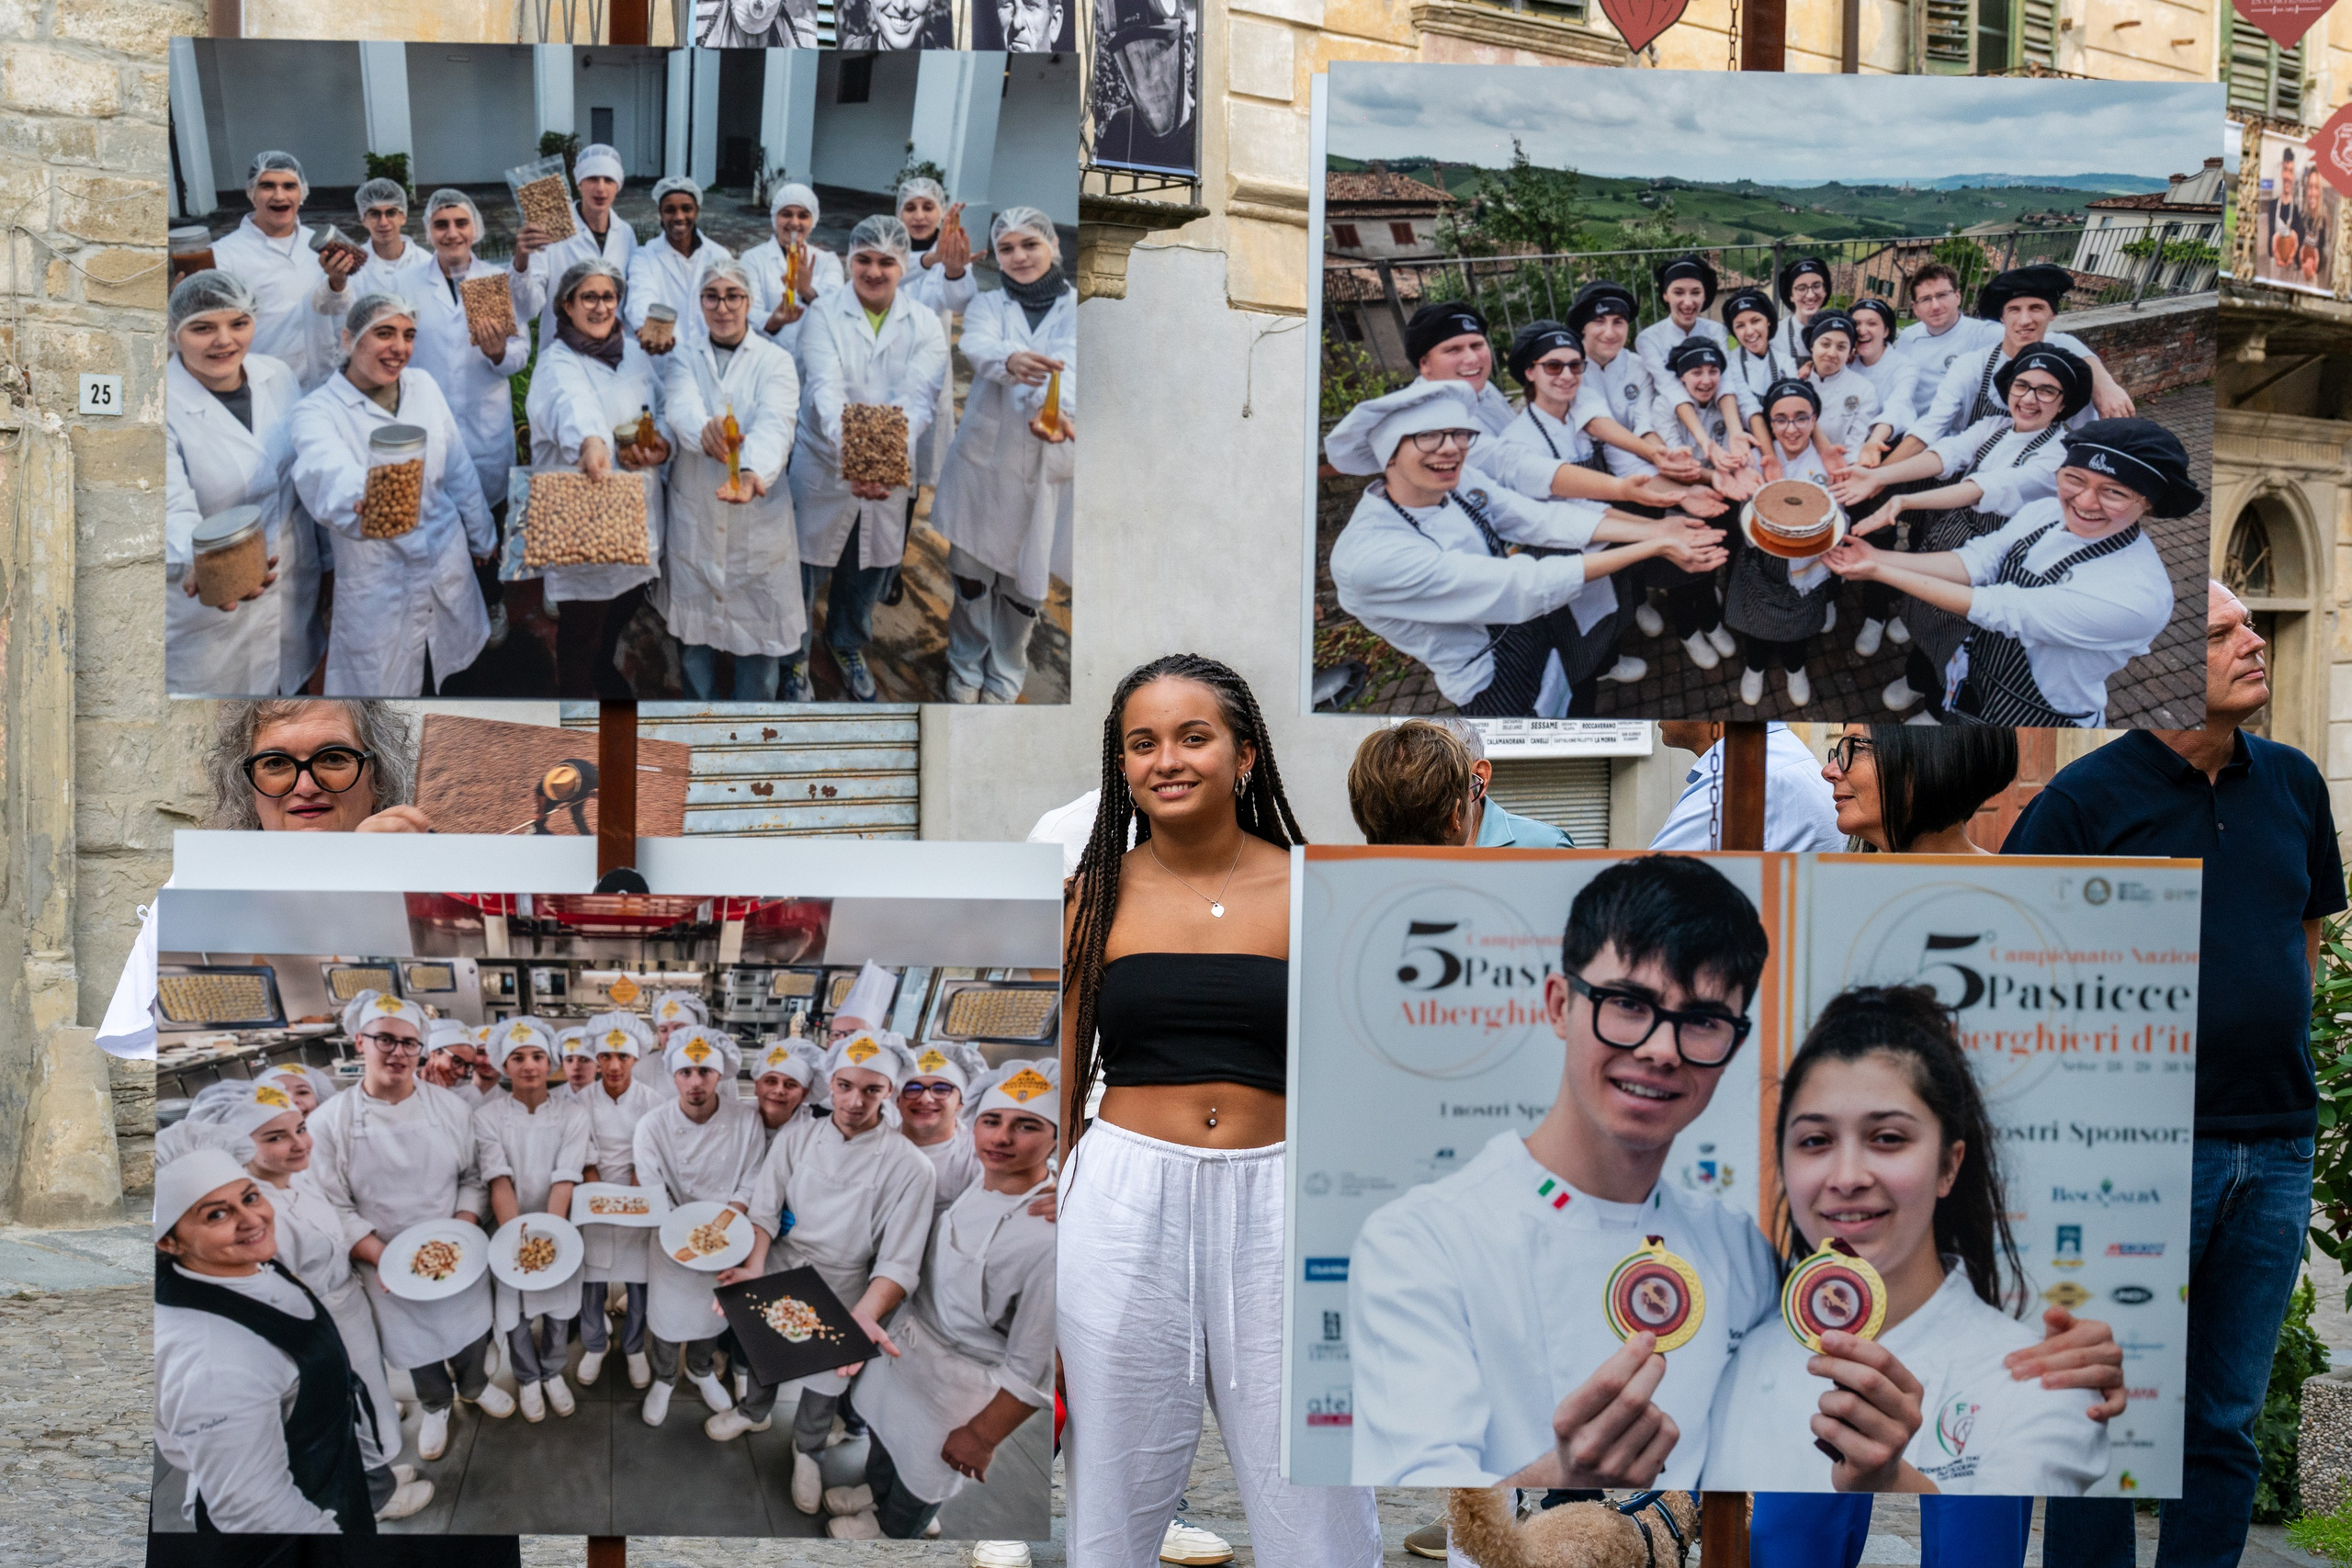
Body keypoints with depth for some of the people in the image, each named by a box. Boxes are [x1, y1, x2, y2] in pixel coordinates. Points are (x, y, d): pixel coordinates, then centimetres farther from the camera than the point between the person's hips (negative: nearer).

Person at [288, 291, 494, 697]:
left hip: (449, 568, 5)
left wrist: (481, 538, 19)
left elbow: (459, 469, 12)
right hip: (376, 583, -5)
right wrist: (359, 506, -62)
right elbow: (324, 470, -39)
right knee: (381, 685, 4)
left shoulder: (423, 385, 2)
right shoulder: (318, 410, -16)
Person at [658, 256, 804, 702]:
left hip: (758, 520, -1)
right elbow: (682, 408, -19)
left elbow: (774, 426, -21)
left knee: (758, 629, 4)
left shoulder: (775, 362, -1)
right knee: (693, 627, 10)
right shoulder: (683, 360, 3)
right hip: (693, 518, 1)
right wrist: (705, 431, -46)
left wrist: (753, 473, -44)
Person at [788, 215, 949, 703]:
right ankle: (795, 658, 32)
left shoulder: (925, 324, -3)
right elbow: (827, 390, -24)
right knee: (806, 567, 8)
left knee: (869, 571, 20)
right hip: (823, 466, -3)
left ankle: (849, 646, 46)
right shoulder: (824, 318, -10)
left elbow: (921, 396, -17)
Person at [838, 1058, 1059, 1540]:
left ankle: (891, 1530, 52)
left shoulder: (1049, 1237, -36)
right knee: (884, 1430, 31)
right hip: (909, 1339, 6)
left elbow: (1035, 1369, -27)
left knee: (924, 1470, 22)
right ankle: (875, 1490, 61)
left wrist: (984, 1436, -17)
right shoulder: (974, 1180, -13)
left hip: (961, 1383, -6)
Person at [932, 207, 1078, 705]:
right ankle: (966, 666, 29)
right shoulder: (988, 305, 3)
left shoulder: (1075, 308, 0)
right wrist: (1010, 360, -46)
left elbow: (1068, 365, -21)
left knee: (1026, 581, 7)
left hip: (1045, 465, -1)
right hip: (982, 457, 1)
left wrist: (1057, 407, -44)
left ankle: (1005, 676, 28)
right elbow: (978, 348, -21)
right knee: (971, 571, 8)